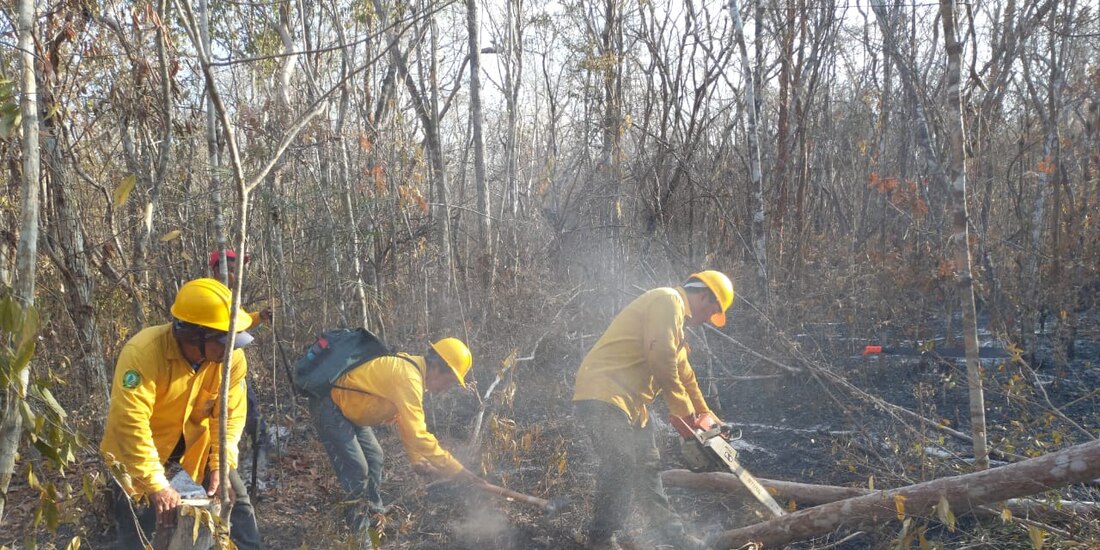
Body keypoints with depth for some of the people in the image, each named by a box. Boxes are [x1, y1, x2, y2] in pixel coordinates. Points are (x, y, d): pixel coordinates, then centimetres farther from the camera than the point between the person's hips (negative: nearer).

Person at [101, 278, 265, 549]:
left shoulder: (232, 357, -21)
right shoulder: (143, 353, -35)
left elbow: (231, 415, -13)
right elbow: (129, 422, -39)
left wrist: (221, 464, -23)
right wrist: (157, 485, -41)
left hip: (195, 442, 4)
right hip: (139, 448, -4)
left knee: (236, 499, 3)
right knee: (137, 525, -4)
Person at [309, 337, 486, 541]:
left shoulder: (411, 368, 2)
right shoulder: (408, 377, -30)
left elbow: (406, 423, 8)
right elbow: (417, 435, -34)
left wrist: (416, 459, -3)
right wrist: (456, 470, -30)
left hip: (346, 405, 10)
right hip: (327, 406, -10)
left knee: (374, 457, 14)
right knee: (356, 468, -11)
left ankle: (374, 517, 24)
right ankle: (359, 530, 4)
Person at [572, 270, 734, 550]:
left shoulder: (675, 316, 24)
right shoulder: (669, 300, -10)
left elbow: (684, 373, 32)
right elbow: (662, 359, -22)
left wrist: (705, 415, 36)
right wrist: (686, 412, -12)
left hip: (629, 402, 11)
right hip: (603, 394, -11)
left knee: (646, 466, 16)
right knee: (621, 466, -16)